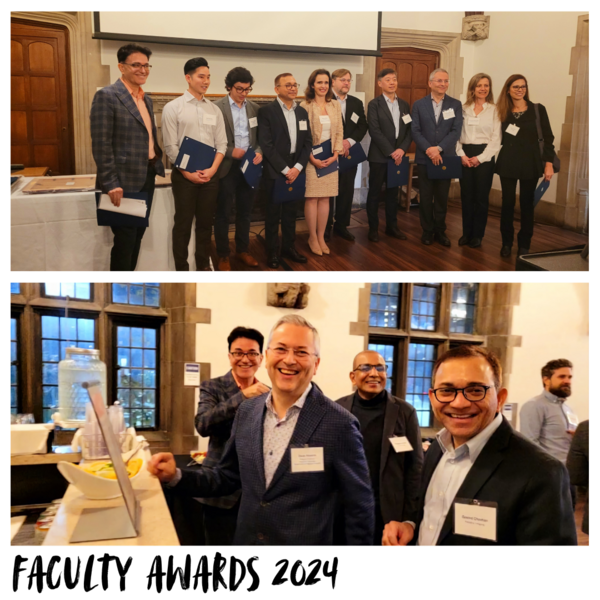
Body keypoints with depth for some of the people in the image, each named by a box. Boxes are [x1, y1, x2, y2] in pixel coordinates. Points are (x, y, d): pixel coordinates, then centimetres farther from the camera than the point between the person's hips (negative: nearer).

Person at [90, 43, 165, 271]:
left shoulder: (146, 99, 14)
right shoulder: (107, 95, -11)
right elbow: (101, 145, -16)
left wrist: (157, 164, 9)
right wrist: (111, 184, -20)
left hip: (147, 177, 8)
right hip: (125, 181, -8)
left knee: (137, 237, 15)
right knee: (124, 240, 0)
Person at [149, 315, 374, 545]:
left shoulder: (339, 424, -18)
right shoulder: (246, 412, -1)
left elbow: (359, 509, -12)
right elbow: (228, 477, 9)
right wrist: (176, 476, -5)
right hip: (245, 539, 5)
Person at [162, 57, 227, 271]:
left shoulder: (214, 110, 9)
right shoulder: (173, 107, -2)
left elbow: (222, 144, 7)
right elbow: (170, 147, -7)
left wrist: (211, 170, -7)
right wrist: (189, 173, -12)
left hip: (210, 174, 4)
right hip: (184, 175, -3)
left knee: (206, 223, 10)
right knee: (183, 224, 2)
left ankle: (203, 266, 21)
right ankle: (181, 269, 12)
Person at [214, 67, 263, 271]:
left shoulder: (254, 108, 7)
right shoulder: (217, 107, -8)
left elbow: (259, 136, 11)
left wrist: (259, 152, -8)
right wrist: (230, 152, -17)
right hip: (226, 167, -4)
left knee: (245, 211, 13)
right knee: (222, 213, 5)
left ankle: (242, 250, 26)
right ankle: (223, 255, 14)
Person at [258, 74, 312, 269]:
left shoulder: (302, 112, 11)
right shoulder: (267, 111, -7)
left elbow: (308, 142, 9)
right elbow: (266, 144, -13)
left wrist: (297, 167, -5)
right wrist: (285, 169, -15)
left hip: (296, 170, 5)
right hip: (275, 171, -5)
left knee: (291, 212, 12)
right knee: (273, 213, 4)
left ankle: (288, 247, 24)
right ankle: (272, 252, 14)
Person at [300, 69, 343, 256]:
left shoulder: (335, 105, 9)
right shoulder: (305, 106, -5)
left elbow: (339, 132, 9)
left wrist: (335, 154, -3)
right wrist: (312, 158, -13)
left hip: (330, 158, 4)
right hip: (311, 158, -4)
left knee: (325, 198, 5)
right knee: (312, 198, -1)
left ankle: (321, 237, 13)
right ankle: (312, 237, 10)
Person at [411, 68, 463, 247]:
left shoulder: (455, 104, 4)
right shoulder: (419, 104, 4)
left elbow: (456, 131, -5)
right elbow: (415, 131, -4)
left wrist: (439, 148, -17)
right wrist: (429, 150, -17)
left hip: (446, 158, 0)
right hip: (424, 158, 0)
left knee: (442, 198, 6)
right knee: (426, 197, 5)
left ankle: (440, 230, 17)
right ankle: (427, 231, 16)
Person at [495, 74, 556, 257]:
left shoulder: (538, 110, 0)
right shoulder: (503, 112, 6)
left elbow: (547, 138, -2)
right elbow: (499, 138, 10)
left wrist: (549, 163, -8)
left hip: (530, 163, -1)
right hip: (507, 163, 1)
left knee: (527, 203, 4)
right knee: (508, 202, 4)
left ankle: (524, 244, 13)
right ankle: (507, 242, 15)